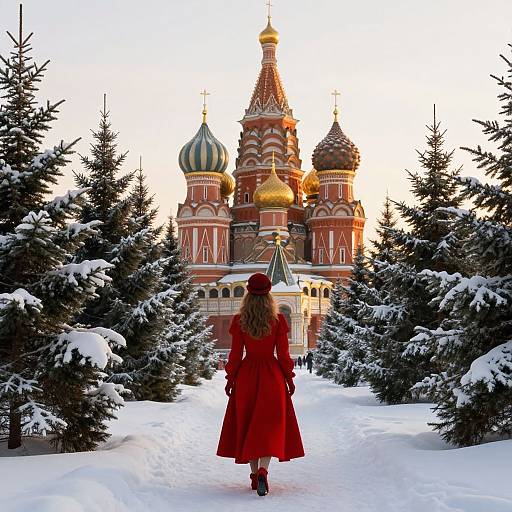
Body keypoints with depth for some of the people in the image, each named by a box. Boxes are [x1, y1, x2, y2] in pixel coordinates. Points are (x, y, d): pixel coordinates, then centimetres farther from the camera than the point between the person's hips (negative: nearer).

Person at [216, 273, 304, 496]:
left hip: (246, 375, 1)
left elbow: (235, 354, -2)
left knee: (247, 423, 12)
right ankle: (263, 471, -21)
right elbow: (283, 354, -3)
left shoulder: (239, 321, -5)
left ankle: (255, 474, 16)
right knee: (269, 423, 0)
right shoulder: (278, 320, -6)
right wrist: (289, 378, 8)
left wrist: (230, 379, 9)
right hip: (272, 376, -1)